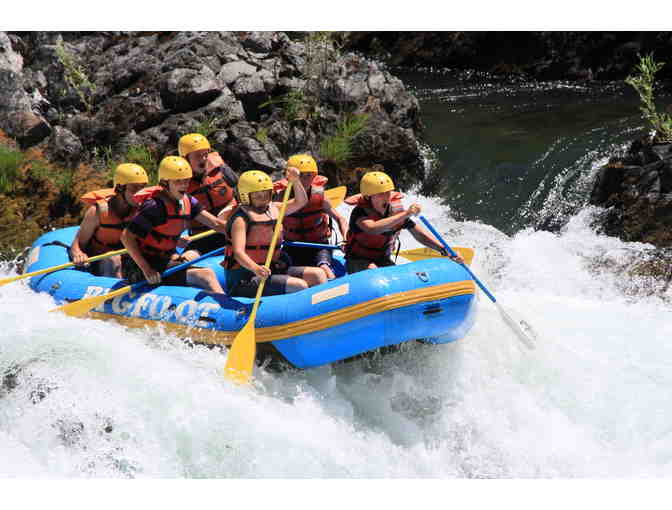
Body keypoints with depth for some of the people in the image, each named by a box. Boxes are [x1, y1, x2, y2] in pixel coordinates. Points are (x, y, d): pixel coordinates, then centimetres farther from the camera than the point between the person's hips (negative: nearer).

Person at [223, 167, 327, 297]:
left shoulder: (273, 209, 14)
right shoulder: (241, 219, -11)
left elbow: (300, 202, 23)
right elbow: (238, 252, -24)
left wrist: (295, 181, 4)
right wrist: (256, 268, -43)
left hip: (273, 270, 9)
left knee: (318, 274, -3)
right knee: (299, 286, -25)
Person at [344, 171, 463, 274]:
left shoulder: (395, 210, -6)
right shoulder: (359, 212, -21)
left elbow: (420, 235, -2)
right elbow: (372, 229, -44)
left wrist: (445, 251, -13)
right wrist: (405, 214, -47)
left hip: (383, 260, 5)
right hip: (358, 262, -5)